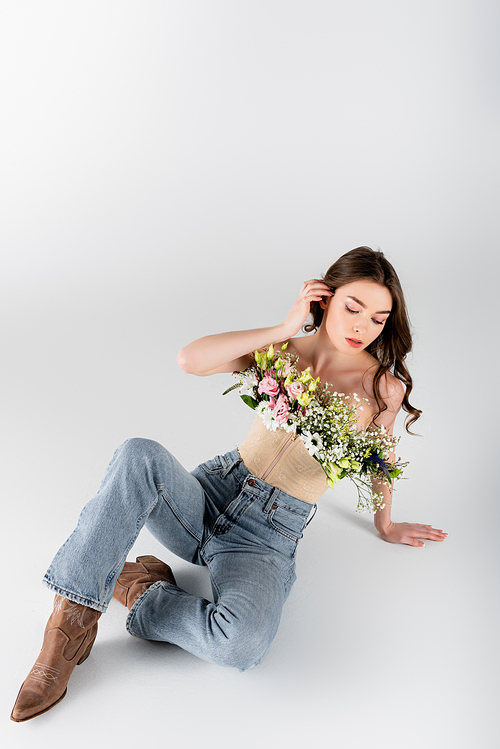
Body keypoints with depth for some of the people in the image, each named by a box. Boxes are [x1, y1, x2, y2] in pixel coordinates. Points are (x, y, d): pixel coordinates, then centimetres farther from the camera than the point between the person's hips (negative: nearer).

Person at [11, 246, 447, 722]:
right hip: (209, 498, 2)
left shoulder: (384, 387, -3)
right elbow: (189, 360, -15)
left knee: (241, 643, -34)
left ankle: (141, 593, -5)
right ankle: (73, 617, -19)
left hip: (266, 539, -2)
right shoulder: (282, 349, 1)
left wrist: (386, 525, 29)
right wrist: (285, 327, -13)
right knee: (141, 455, -32)